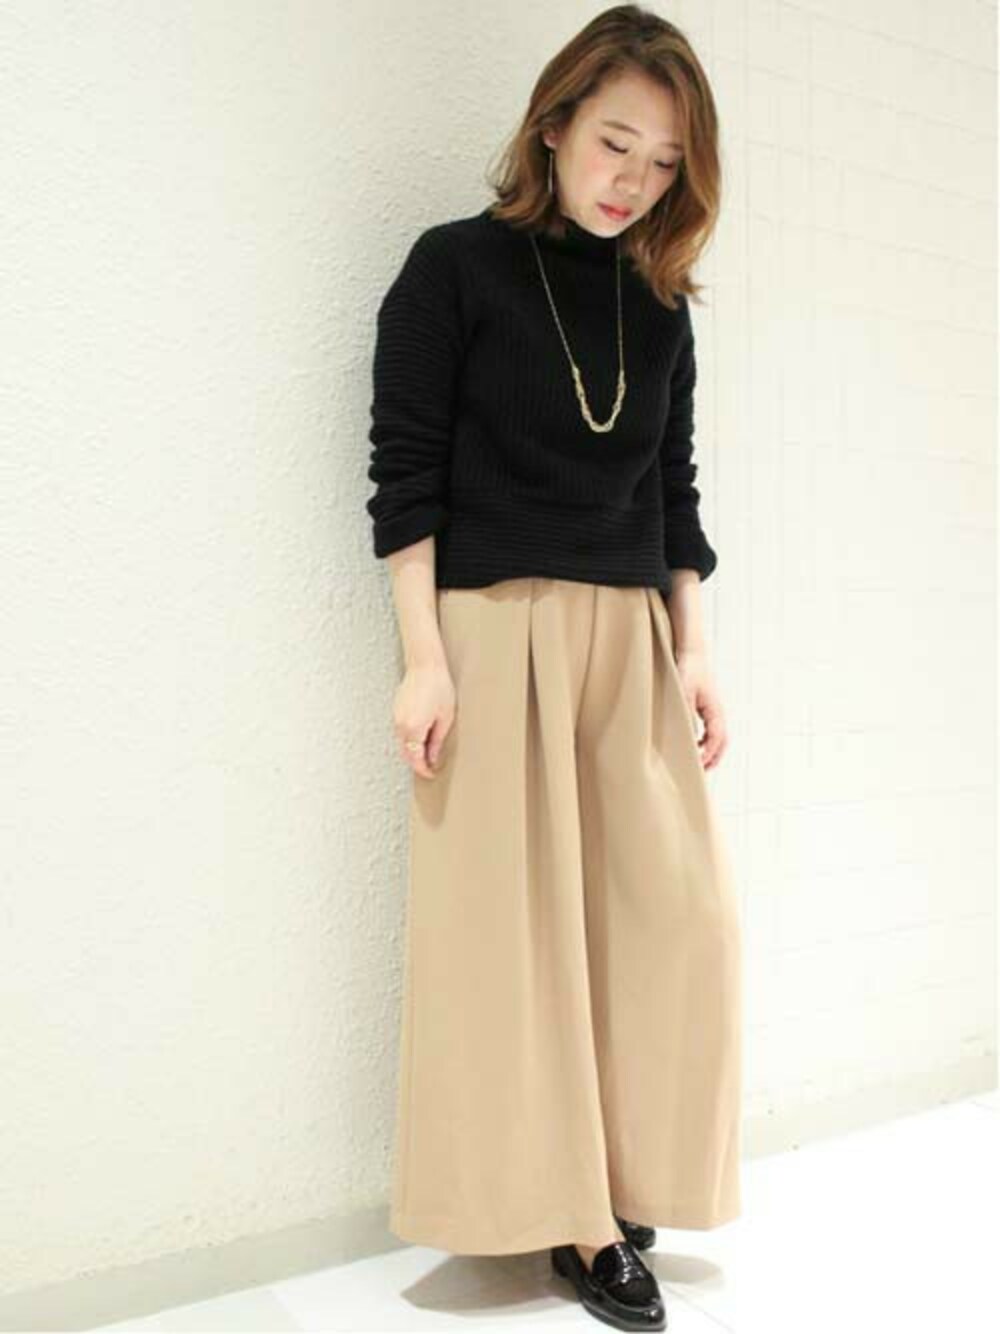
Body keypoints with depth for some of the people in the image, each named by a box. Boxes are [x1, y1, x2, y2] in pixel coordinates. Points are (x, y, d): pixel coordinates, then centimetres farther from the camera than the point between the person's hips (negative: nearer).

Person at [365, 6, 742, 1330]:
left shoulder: (660, 305, 14)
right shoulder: (455, 267, 0)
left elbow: (673, 492, 16)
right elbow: (406, 473, -5)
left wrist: (695, 654, 9)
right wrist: (425, 659, -12)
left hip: (632, 638, 5)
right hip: (496, 633, -5)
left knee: (675, 913, 1)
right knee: (513, 924, 0)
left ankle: (618, 1193, 17)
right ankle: (565, 1214, 13)